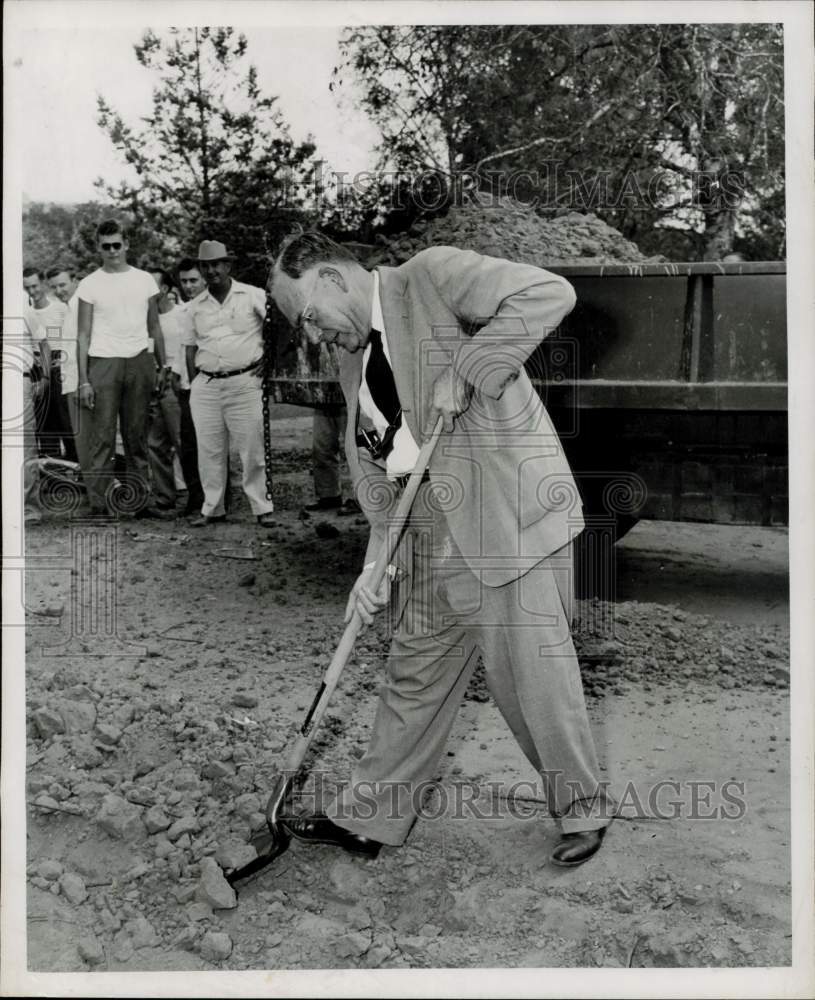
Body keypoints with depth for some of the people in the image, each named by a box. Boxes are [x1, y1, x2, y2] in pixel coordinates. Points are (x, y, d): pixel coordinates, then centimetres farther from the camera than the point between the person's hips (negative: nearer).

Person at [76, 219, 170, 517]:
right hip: (104, 362, -2)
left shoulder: (144, 280, 11)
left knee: (138, 437, 6)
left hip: (140, 362, 3)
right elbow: (83, 335, 2)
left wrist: (162, 367, 11)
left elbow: (155, 329, 16)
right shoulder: (90, 284, 3)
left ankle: (140, 501, 11)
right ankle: (99, 504, -2)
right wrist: (83, 380, -5)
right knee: (102, 437, -5)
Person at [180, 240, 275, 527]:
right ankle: (212, 509, 14)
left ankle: (263, 508, 5)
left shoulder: (254, 296, 1)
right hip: (205, 385, 4)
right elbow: (190, 350, 14)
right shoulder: (194, 308, 11)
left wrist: (267, 361, -4)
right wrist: (194, 385, 6)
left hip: (245, 382, -3)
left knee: (253, 449, -3)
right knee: (209, 451, 5)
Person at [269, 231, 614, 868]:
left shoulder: (431, 276, -6)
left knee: (535, 679, 0)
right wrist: (378, 561, 0)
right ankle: (369, 817, 28)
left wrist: (465, 371, -19)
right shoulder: (355, 367, 15)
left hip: (512, 515, -7)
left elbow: (549, 293, -16)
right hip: (434, 536, 7)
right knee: (414, 677, 15)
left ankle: (584, 811, 23)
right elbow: (374, 472, 13)